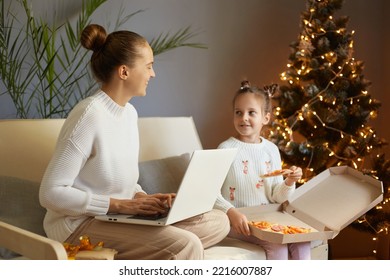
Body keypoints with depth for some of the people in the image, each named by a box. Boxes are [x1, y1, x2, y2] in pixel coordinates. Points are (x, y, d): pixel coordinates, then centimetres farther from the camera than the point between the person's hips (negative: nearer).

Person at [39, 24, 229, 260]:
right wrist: (121, 204, -20)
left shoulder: (130, 112, 10)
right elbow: (51, 193, -20)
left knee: (219, 222, 1)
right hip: (80, 225, -9)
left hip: (119, 217, 9)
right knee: (185, 245, -26)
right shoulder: (89, 116, -17)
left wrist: (143, 198, -4)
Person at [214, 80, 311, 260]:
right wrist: (231, 213, -27)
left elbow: (276, 197, 9)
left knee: (301, 240, -13)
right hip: (239, 221, -5)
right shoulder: (227, 149, -8)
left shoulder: (271, 150, 7)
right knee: (277, 245, -23)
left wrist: (289, 182, -10)